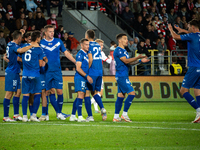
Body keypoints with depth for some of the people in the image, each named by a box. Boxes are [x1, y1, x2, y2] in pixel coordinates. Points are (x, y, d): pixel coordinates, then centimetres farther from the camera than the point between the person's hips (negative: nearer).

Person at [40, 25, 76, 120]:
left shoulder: (58, 42, 8)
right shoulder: (41, 43, 1)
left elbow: (66, 53, 13)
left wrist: (76, 62, 9)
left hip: (57, 71, 1)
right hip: (47, 72, -1)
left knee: (59, 91, -4)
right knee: (50, 92, -1)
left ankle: (59, 112, 8)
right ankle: (58, 112, 6)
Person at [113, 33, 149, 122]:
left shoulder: (123, 50, 19)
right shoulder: (118, 50, -12)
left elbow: (128, 62, 21)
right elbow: (126, 61, -20)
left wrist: (140, 61, 13)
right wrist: (138, 57, -23)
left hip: (123, 76, 10)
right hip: (121, 76, -10)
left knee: (121, 96, 9)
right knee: (131, 93, -13)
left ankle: (116, 117, 10)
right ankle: (124, 114, -9)